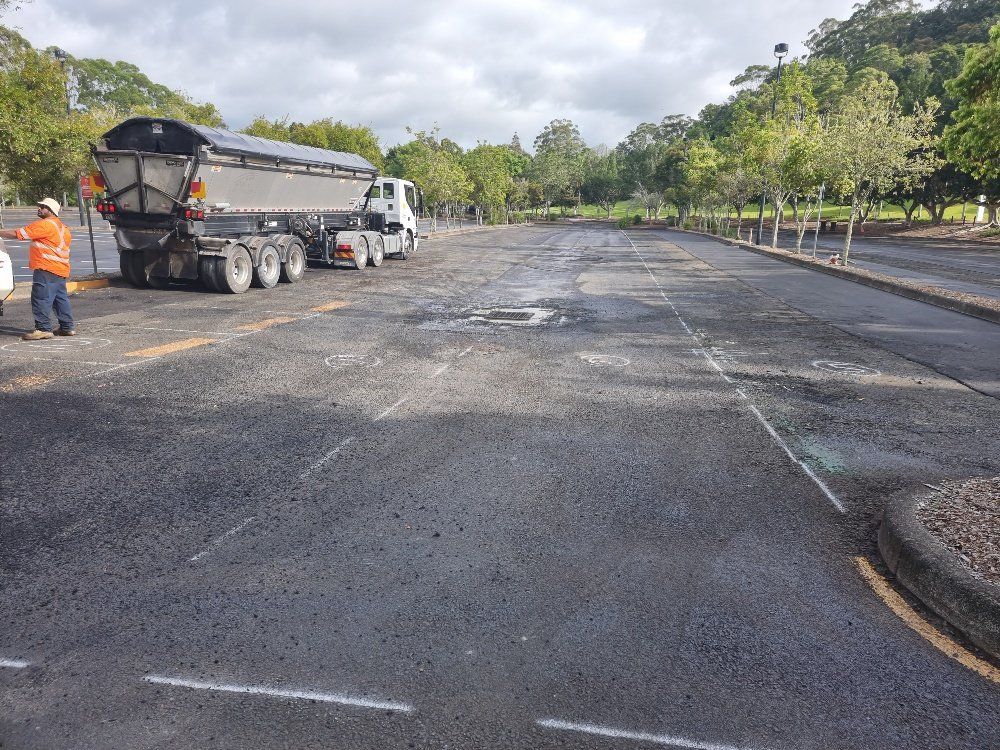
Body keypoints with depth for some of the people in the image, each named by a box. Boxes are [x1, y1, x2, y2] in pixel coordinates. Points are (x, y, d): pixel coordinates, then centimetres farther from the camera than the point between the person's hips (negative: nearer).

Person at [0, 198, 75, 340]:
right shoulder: (62, 227, 20)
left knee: (41, 299, -7)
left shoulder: (44, 224, -11)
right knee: (61, 298, 13)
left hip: (46, 269, -10)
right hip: (61, 269, 10)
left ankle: (43, 329, -7)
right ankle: (68, 327, 16)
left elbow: (17, 234, -12)